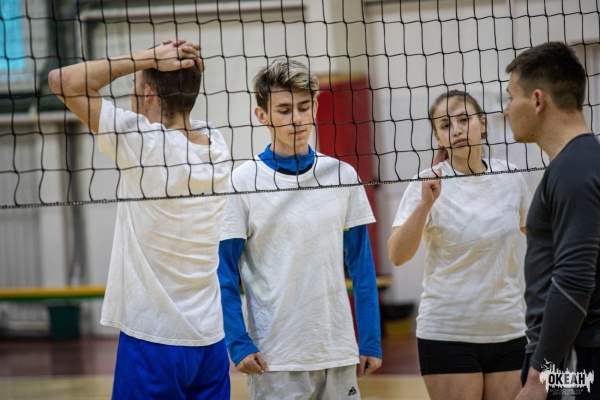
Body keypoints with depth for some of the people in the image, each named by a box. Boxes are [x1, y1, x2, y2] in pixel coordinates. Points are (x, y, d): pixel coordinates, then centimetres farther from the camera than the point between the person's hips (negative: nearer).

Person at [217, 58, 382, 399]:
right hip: (274, 359, -3)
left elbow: (362, 266, 9)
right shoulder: (241, 183, -4)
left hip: (339, 354, 3)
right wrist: (239, 345, -11)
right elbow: (224, 274, -3)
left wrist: (371, 341, 6)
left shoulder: (343, 176, 6)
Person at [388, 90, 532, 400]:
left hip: (509, 332, 3)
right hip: (448, 335, -3)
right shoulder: (429, 184, -8)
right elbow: (397, 256, -20)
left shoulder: (510, 177, 2)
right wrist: (425, 205, -31)